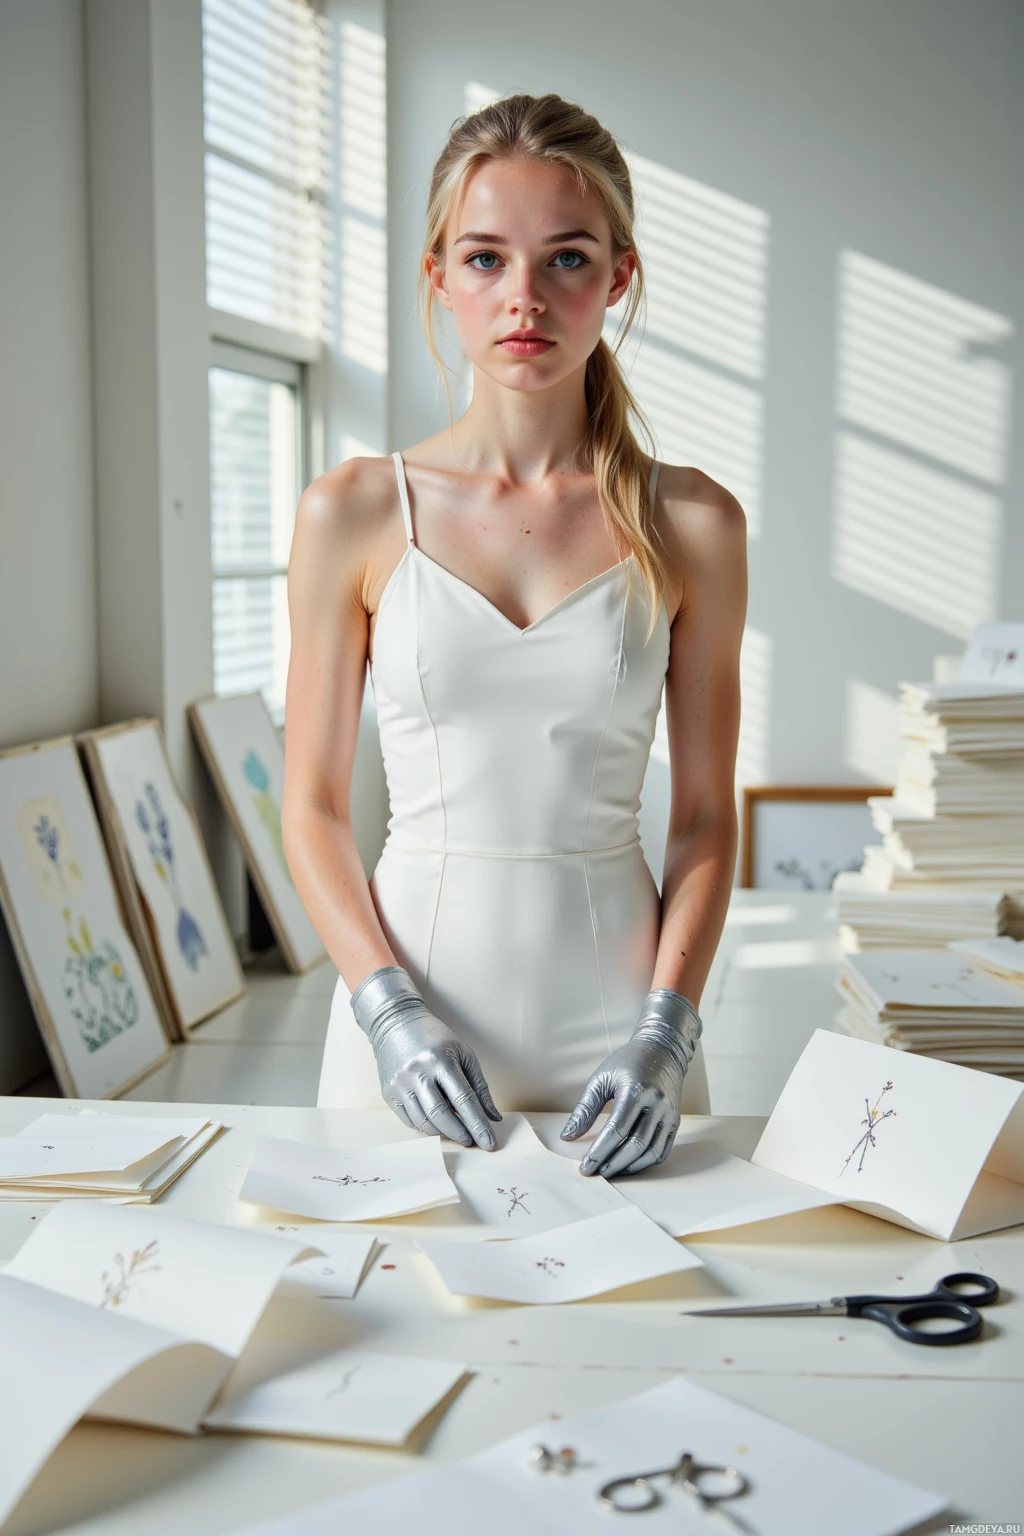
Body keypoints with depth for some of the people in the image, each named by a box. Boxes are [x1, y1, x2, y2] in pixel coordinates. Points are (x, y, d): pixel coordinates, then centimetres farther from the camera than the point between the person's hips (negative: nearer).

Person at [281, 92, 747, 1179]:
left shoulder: (692, 525, 0)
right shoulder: (351, 515, -1)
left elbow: (705, 815, 2)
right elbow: (312, 810, 0)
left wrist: (665, 1030, -10)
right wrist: (389, 1010, -12)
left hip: (614, 995, 1)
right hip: (410, 981, 0)